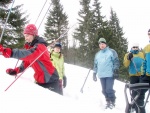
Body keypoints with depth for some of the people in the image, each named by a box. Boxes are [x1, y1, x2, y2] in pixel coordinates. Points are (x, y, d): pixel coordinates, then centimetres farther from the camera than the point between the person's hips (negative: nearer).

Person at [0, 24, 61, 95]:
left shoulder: (40, 47, -23)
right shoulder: (30, 47, 8)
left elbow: (28, 54, -42)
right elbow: (26, 61, 10)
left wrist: (9, 52, -55)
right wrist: (16, 70, -9)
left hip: (50, 80, -9)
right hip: (40, 81, 9)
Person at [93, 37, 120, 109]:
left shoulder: (111, 52, 3)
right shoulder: (97, 54, 18)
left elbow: (116, 61, -2)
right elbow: (95, 65, 23)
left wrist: (116, 70, -11)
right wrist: (94, 74, 18)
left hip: (110, 75, -5)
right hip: (101, 75, 5)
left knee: (109, 89, -11)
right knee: (104, 90, 7)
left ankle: (112, 102, 4)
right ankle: (108, 102, 20)